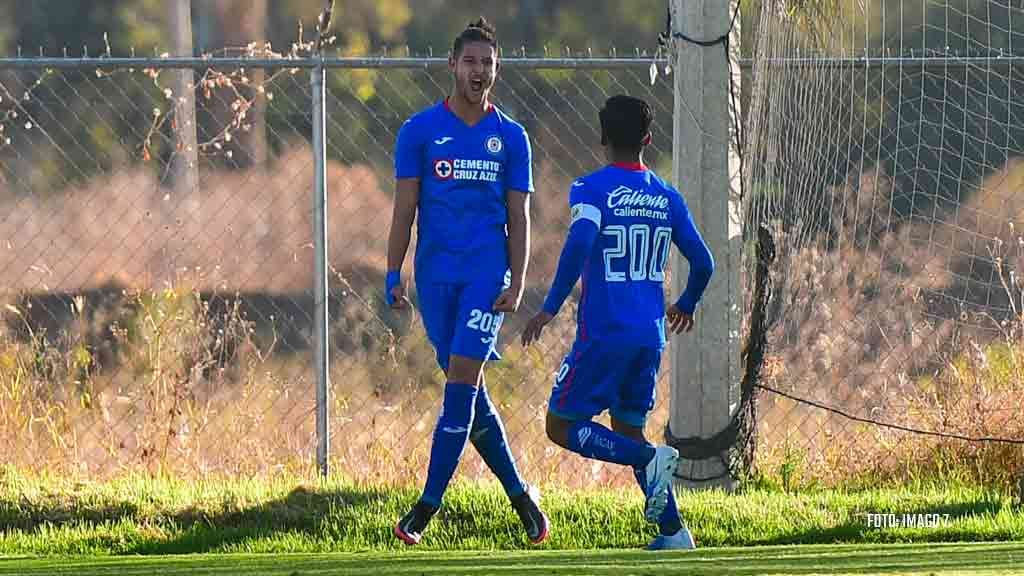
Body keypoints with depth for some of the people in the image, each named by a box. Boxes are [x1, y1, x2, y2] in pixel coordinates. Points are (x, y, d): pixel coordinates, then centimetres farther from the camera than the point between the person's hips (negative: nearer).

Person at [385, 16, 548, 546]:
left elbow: (519, 218, 7)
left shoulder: (510, 137, 6)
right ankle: (519, 493, 15)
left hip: (487, 273, -1)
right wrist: (393, 275, -4)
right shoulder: (420, 131, 5)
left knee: (462, 379, -12)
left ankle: (427, 507, -11)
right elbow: (404, 209, 4)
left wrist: (516, 284, -3)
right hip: (435, 273, 1)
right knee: (466, 389, 2)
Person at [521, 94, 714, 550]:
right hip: (650, 337, 6)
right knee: (627, 429, 16)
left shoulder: (592, 189, -7)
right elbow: (703, 262, 12)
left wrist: (550, 308, -19)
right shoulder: (667, 197, 10)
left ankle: (650, 458, -18)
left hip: (603, 334, -6)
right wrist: (686, 306, 32)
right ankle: (673, 532, 3)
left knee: (562, 426, 4)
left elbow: (579, 244, -23)